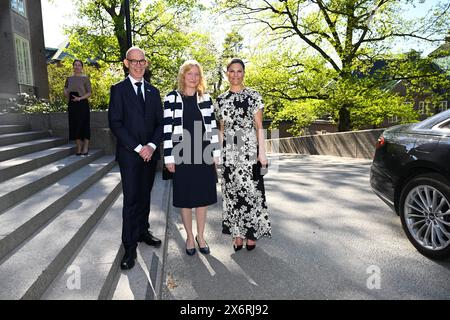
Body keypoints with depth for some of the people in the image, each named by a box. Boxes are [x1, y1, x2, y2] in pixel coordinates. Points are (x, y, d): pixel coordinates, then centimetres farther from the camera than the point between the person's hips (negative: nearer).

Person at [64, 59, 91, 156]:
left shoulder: (85, 78, 0)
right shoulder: (69, 78, 12)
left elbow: (89, 92, -4)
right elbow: (66, 90, 22)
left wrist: (80, 98, -16)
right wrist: (66, 93, 0)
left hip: (82, 104, -4)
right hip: (72, 104, 4)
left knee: (84, 124, -3)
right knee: (74, 125, 4)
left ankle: (85, 147, 5)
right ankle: (79, 148, 13)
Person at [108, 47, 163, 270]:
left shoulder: (153, 91, 13)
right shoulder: (118, 89, -1)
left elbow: (160, 123, 8)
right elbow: (115, 123, -9)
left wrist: (152, 146, -7)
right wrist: (137, 148, -14)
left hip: (150, 153, 4)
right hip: (129, 154, -4)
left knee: (144, 196, 14)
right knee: (131, 199, -3)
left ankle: (143, 232, 30)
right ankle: (130, 247, 5)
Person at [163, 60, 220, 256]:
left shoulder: (206, 98, 7)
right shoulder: (171, 98, -2)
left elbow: (212, 126, 7)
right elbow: (167, 129, -5)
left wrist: (216, 153, 3)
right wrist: (169, 157, -8)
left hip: (203, 155, 3)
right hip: (182, 156, -2)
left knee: (203, 196, 10)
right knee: (185, 198, 8)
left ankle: (201, 236, 27)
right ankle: (189, 237, 26)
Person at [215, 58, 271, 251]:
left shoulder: (253, 96, 2)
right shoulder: (221, 99, 11)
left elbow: (259, 127, -1)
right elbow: (222, 129, 13)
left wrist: (262, 152, -8)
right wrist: (218, 152, 8)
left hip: (249, 150, -3)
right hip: (229, 152, 3)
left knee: (251, 190, -1)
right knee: (232, 191, 5)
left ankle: (251, 233, 14)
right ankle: (237, 234, 17)